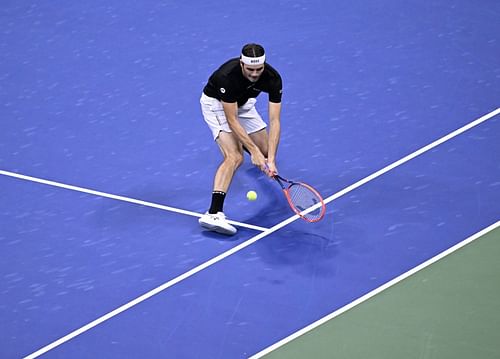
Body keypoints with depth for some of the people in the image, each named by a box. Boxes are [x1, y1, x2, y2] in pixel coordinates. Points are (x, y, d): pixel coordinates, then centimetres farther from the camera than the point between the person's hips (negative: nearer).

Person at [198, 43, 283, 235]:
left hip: (243, 103, 5)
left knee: (265, 149, 12)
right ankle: (214, 213, -33)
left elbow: (274, 121, -28)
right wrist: (254, 151, -33)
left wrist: (271, 159, -37)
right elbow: (232, 120, -31)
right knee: (234, 157, -24)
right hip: (215, 103, -5)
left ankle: (239, 141, 50)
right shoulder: (227, 76, -39)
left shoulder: (273, 78, -28)